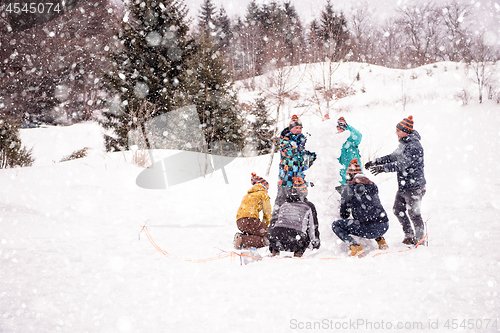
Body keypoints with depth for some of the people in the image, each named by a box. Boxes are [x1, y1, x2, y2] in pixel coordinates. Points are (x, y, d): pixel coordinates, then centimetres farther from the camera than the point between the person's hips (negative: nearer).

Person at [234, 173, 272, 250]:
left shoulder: (247, 195, 34)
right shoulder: (263, 194, 12)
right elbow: (267, 213, 8)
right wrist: (264, 226, 20)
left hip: (239, 222, 8)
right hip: (250, 219, -8)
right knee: (266, 240, -5)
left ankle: (240, 236, -4)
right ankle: (243, 240, -25)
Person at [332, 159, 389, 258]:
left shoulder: (348, 188, 1)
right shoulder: (373, 185, 16)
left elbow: (344, 215, 10)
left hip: (369, 229, -6)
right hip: (385, 226, 7)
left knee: (335, 225, 9)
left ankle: (356, 248, -7)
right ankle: (381, 241, 25)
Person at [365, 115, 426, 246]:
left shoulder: (414, 146, -21)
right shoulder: (404, 143, 10)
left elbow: (403, 164, -29)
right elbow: (393, 157, 20)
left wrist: (383, 168, -32)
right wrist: (375, 162, 9)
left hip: (414, 186, -10)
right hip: (403, 186, 10)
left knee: (414, 213, -2)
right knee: (398, 210, 15)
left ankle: (420, 239, 12)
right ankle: (409, 236, 28)